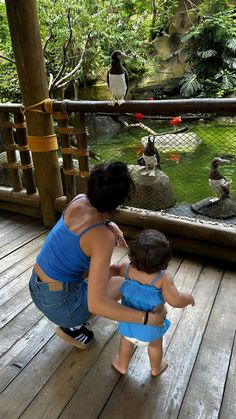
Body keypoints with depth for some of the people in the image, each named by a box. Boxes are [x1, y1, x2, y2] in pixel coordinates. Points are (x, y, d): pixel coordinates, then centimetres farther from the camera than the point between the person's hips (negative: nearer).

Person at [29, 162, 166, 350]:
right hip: (60, 304, -7)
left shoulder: (79, 200, -8)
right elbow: (96, 304, -31)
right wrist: (147, 318, -24)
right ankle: (73, 327, 11)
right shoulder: (103, 237, -29)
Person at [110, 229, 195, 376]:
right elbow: (176, 301, -35)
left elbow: (113, 270, -5)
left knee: (126, 340, 32)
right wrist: (189, 298, -15)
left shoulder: (127, 269, -24)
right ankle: (156, 368, 57)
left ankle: (122, 365, 55)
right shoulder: (163, 278, -34)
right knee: (155, 344, 31)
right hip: (151, 324, -1)